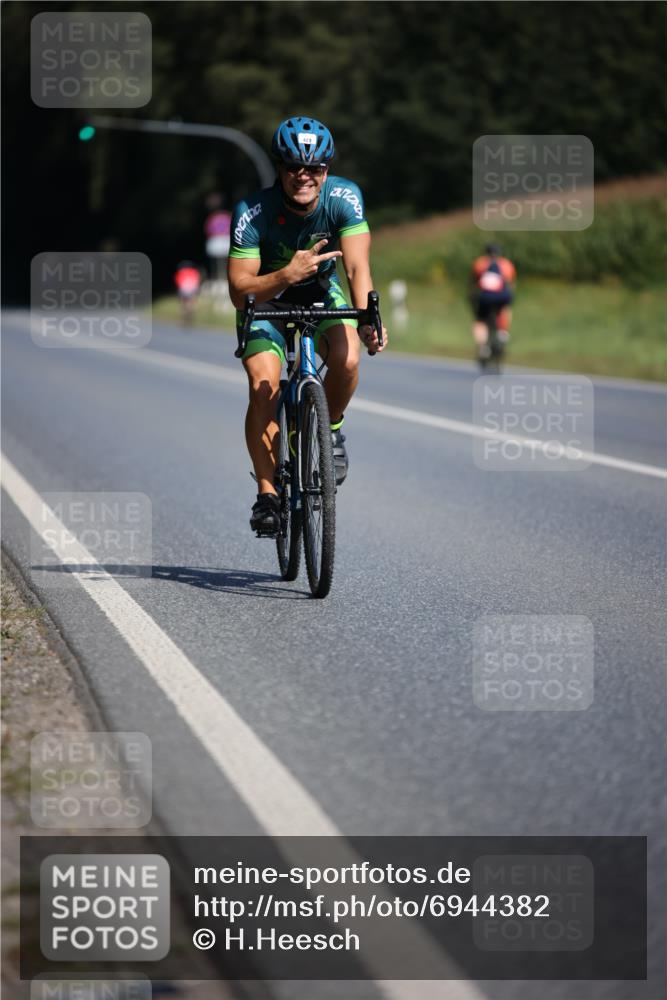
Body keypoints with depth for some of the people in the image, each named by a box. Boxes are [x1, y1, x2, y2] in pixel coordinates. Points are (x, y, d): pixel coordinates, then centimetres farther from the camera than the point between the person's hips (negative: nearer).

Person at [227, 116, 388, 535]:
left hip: (322, 294, 1)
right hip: (267, 299, -1)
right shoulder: (253, 213, -29)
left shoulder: (344, 198, -25)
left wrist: (367, 319, -51)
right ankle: (267, 493, -13)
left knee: (346, 359, -28)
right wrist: (286, 275, -48)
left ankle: (330, 429, 2)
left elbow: (357, 266, -33)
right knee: (264, 387, -22)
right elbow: (240, 291, -30)